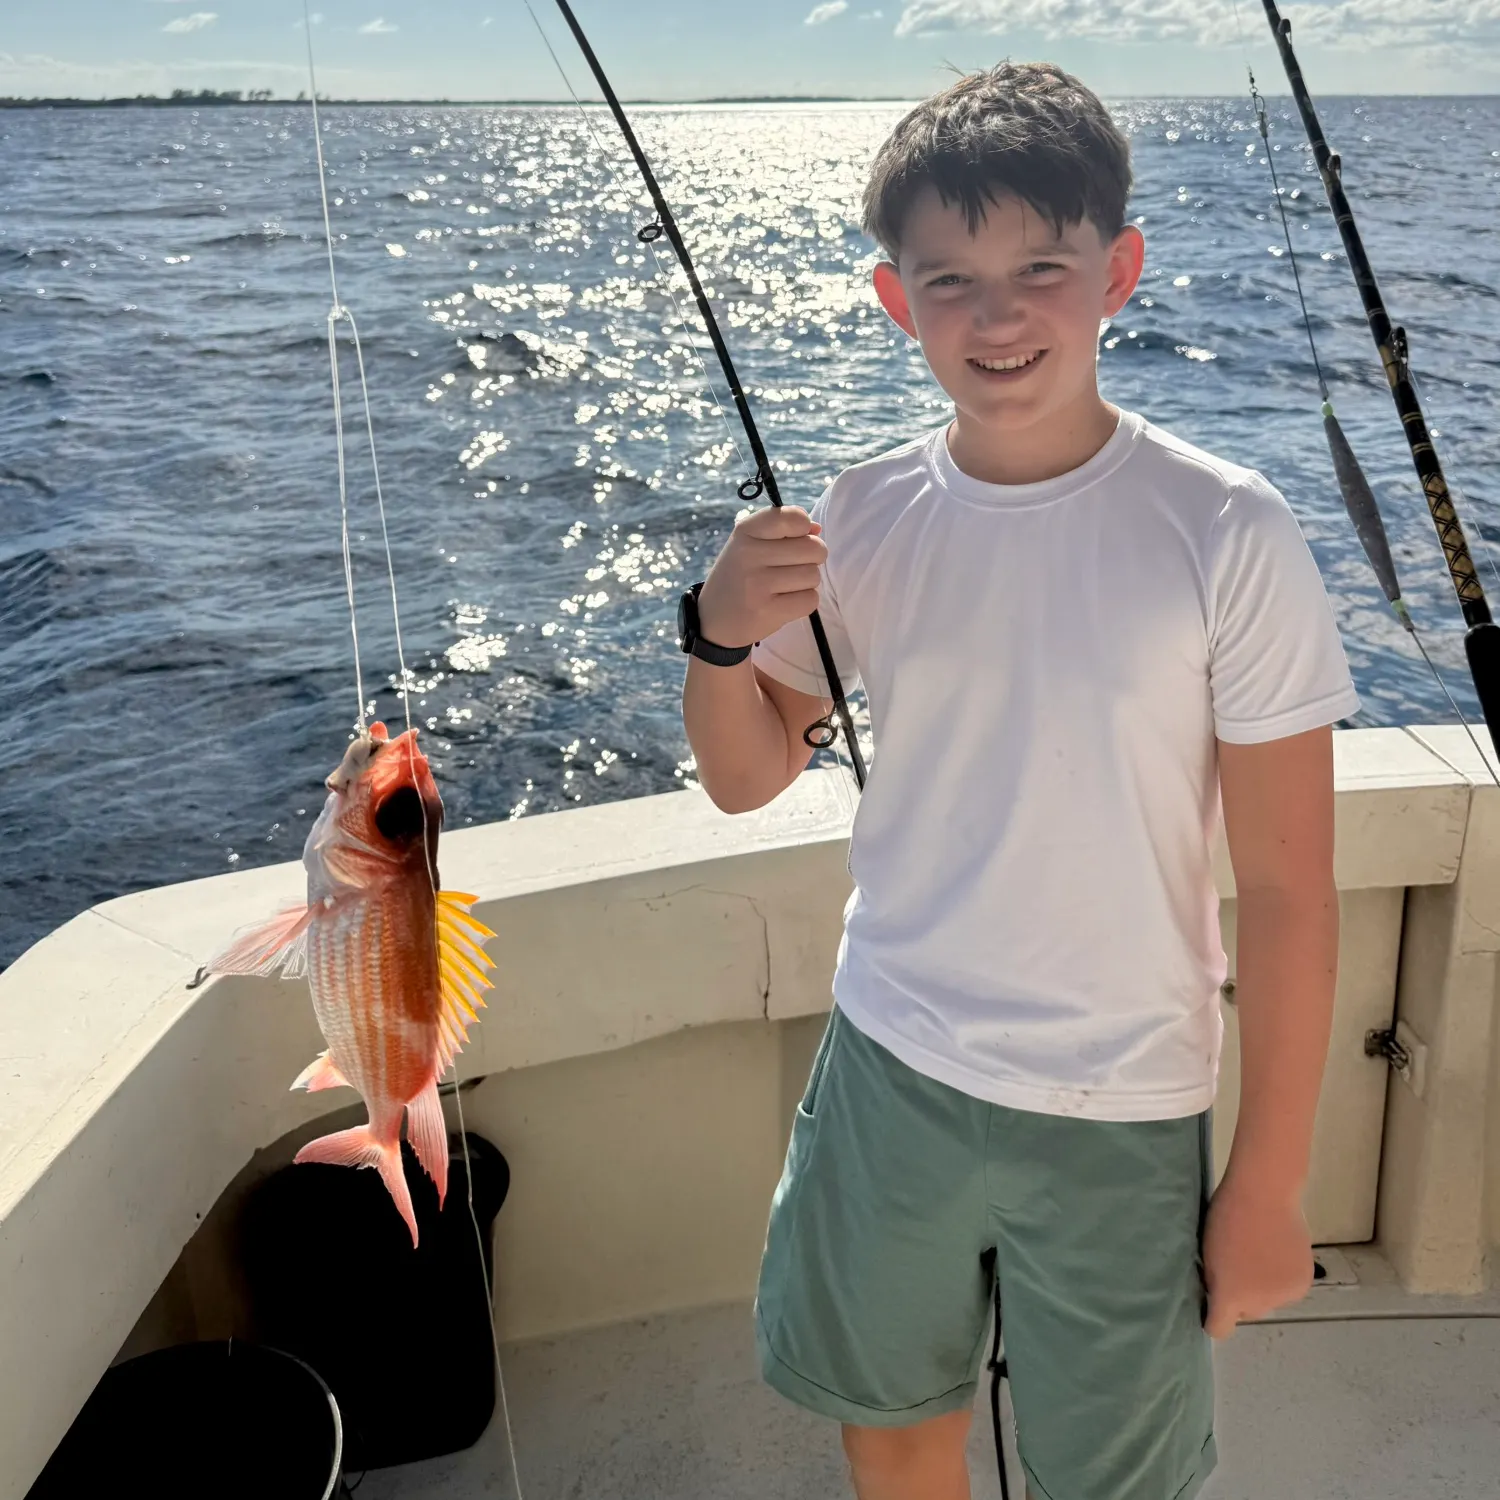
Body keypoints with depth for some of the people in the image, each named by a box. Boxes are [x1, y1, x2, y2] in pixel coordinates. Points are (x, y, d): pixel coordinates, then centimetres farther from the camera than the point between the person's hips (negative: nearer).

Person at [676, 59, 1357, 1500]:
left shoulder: (1226, 537, -16)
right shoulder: (867, 516, -5)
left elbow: (1288, 891, -12)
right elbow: (747, 778, 4)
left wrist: (1269, 1185, -7)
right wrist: (722, 633, -17)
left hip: (1118, 1120, -3)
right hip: (885, 1068, 3)